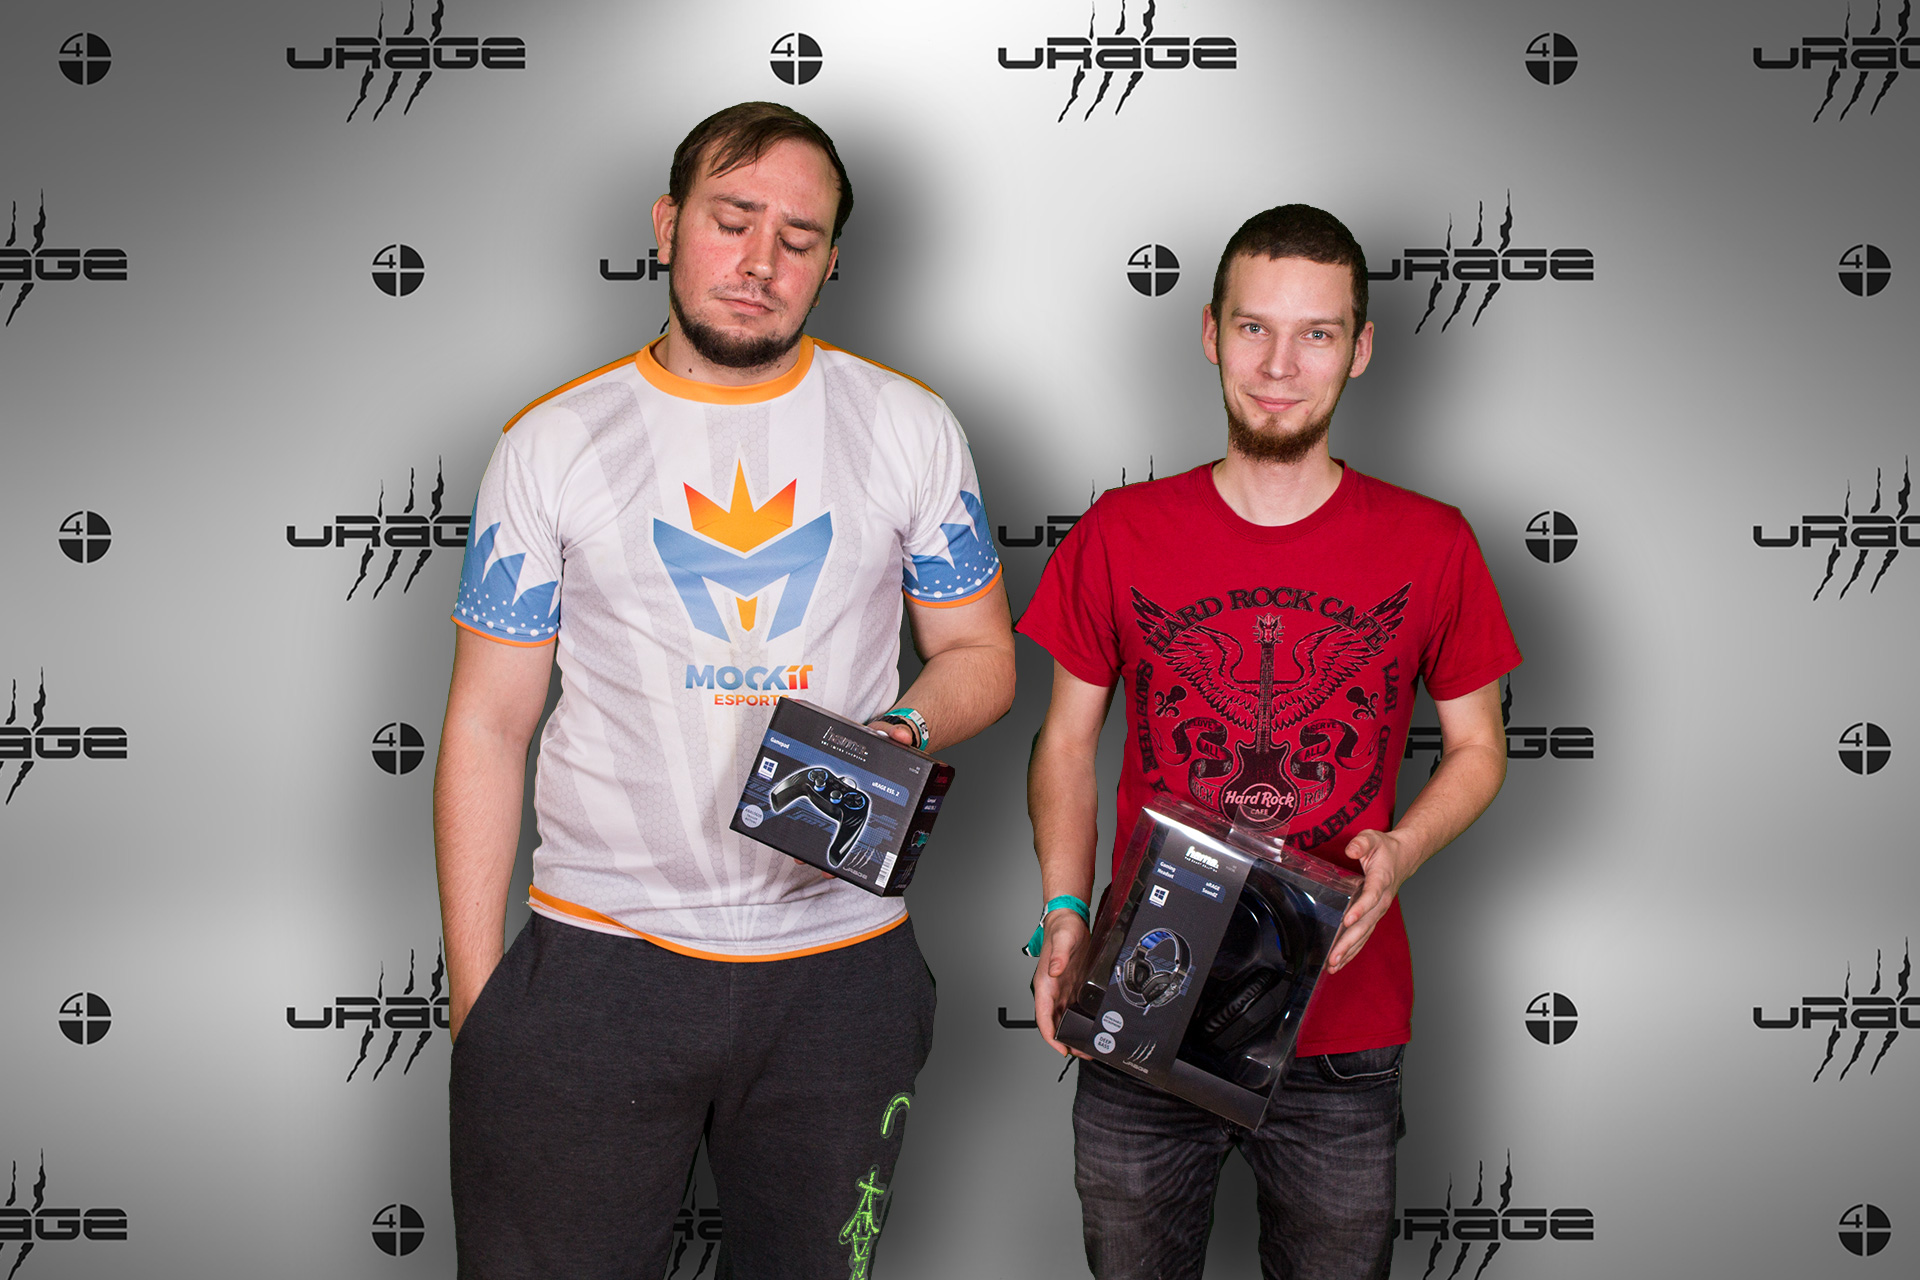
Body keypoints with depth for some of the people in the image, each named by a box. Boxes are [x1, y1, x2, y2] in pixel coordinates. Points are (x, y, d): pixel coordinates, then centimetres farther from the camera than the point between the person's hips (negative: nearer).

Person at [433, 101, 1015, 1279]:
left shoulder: (909, 428, 5)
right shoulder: (551, 444, 3)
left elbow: (980, 655, 11)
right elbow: (487, 727, 3)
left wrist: (903, 731, -12)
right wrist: (476, 999, -1)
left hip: (841, 971, 1)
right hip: (596, 963, -1)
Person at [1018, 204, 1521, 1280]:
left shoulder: (1432, 545, -3)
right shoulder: (1122, 534, -1)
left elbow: (1478, 749, 7)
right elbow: (1068, 741, 7)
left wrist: (1399, 851, -13)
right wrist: (1065, 913, -7)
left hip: (1343, 1039, 0)